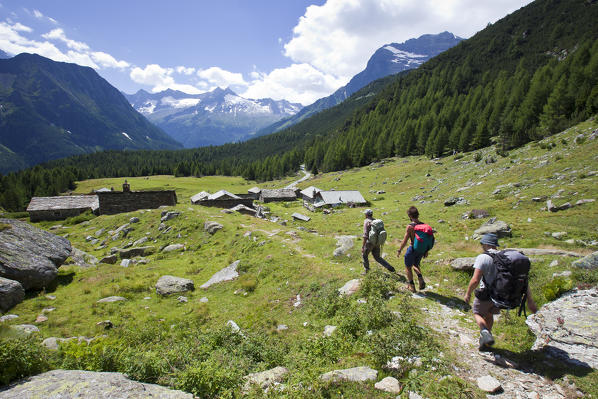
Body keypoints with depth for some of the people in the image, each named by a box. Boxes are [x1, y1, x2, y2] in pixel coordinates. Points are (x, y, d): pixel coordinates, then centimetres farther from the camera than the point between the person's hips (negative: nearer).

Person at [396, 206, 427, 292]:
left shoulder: (410, 226, -19)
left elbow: (405, 241, -17)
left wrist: (399, 250, -5)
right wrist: (426, 251, 16)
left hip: (412, 249, -5)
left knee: (408, 267, 15)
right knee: (416, 265, 28)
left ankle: (411, 286, 21)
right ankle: (421, 279, 5)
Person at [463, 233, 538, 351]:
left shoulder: (482, 257, -18)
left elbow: (475, 280, -23)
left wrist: (468, 294, -6)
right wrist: (530, 300, 6)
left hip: (486, 294, -6)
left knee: (477, 313, 17)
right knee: (489, 314, 27)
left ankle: (485, 333, -11)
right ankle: (485, 341, 37)